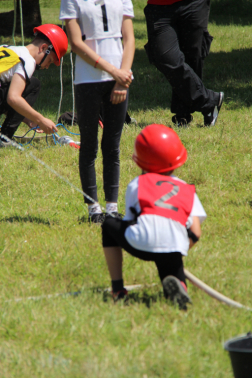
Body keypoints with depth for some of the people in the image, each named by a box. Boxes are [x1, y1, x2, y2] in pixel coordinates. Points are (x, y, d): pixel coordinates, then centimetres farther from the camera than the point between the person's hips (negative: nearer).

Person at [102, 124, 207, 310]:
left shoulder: (136, 184, 23)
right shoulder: (187, 190, 28)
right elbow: (196, 233, 16)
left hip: (141, 243, -1)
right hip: (174, 249, 1)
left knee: (110, 225, 30)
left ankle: (118, 289, 23)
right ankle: (178, 285, -13)